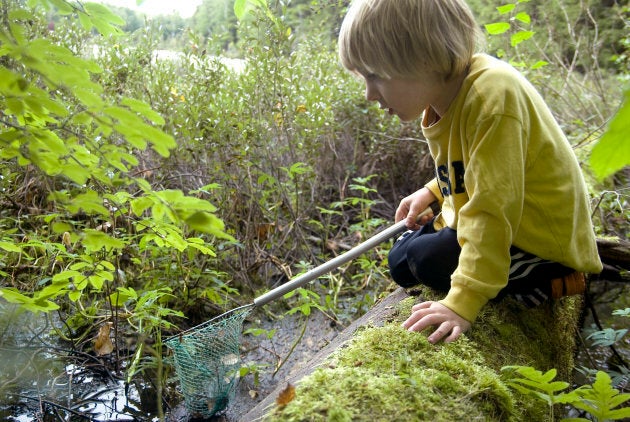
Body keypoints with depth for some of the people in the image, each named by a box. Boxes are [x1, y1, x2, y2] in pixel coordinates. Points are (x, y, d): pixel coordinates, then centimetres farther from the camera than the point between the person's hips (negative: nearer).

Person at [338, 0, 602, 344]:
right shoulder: (444, 94, -1)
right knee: (401, 260, 8)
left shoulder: (492, 95, -30)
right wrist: (432, 192, 5)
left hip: (544, 244, -9)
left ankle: (546, 283, -5)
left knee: (429, 258, -23)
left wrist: (462, 302, -36)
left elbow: (493, 207, -35)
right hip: (498, 222, 9)